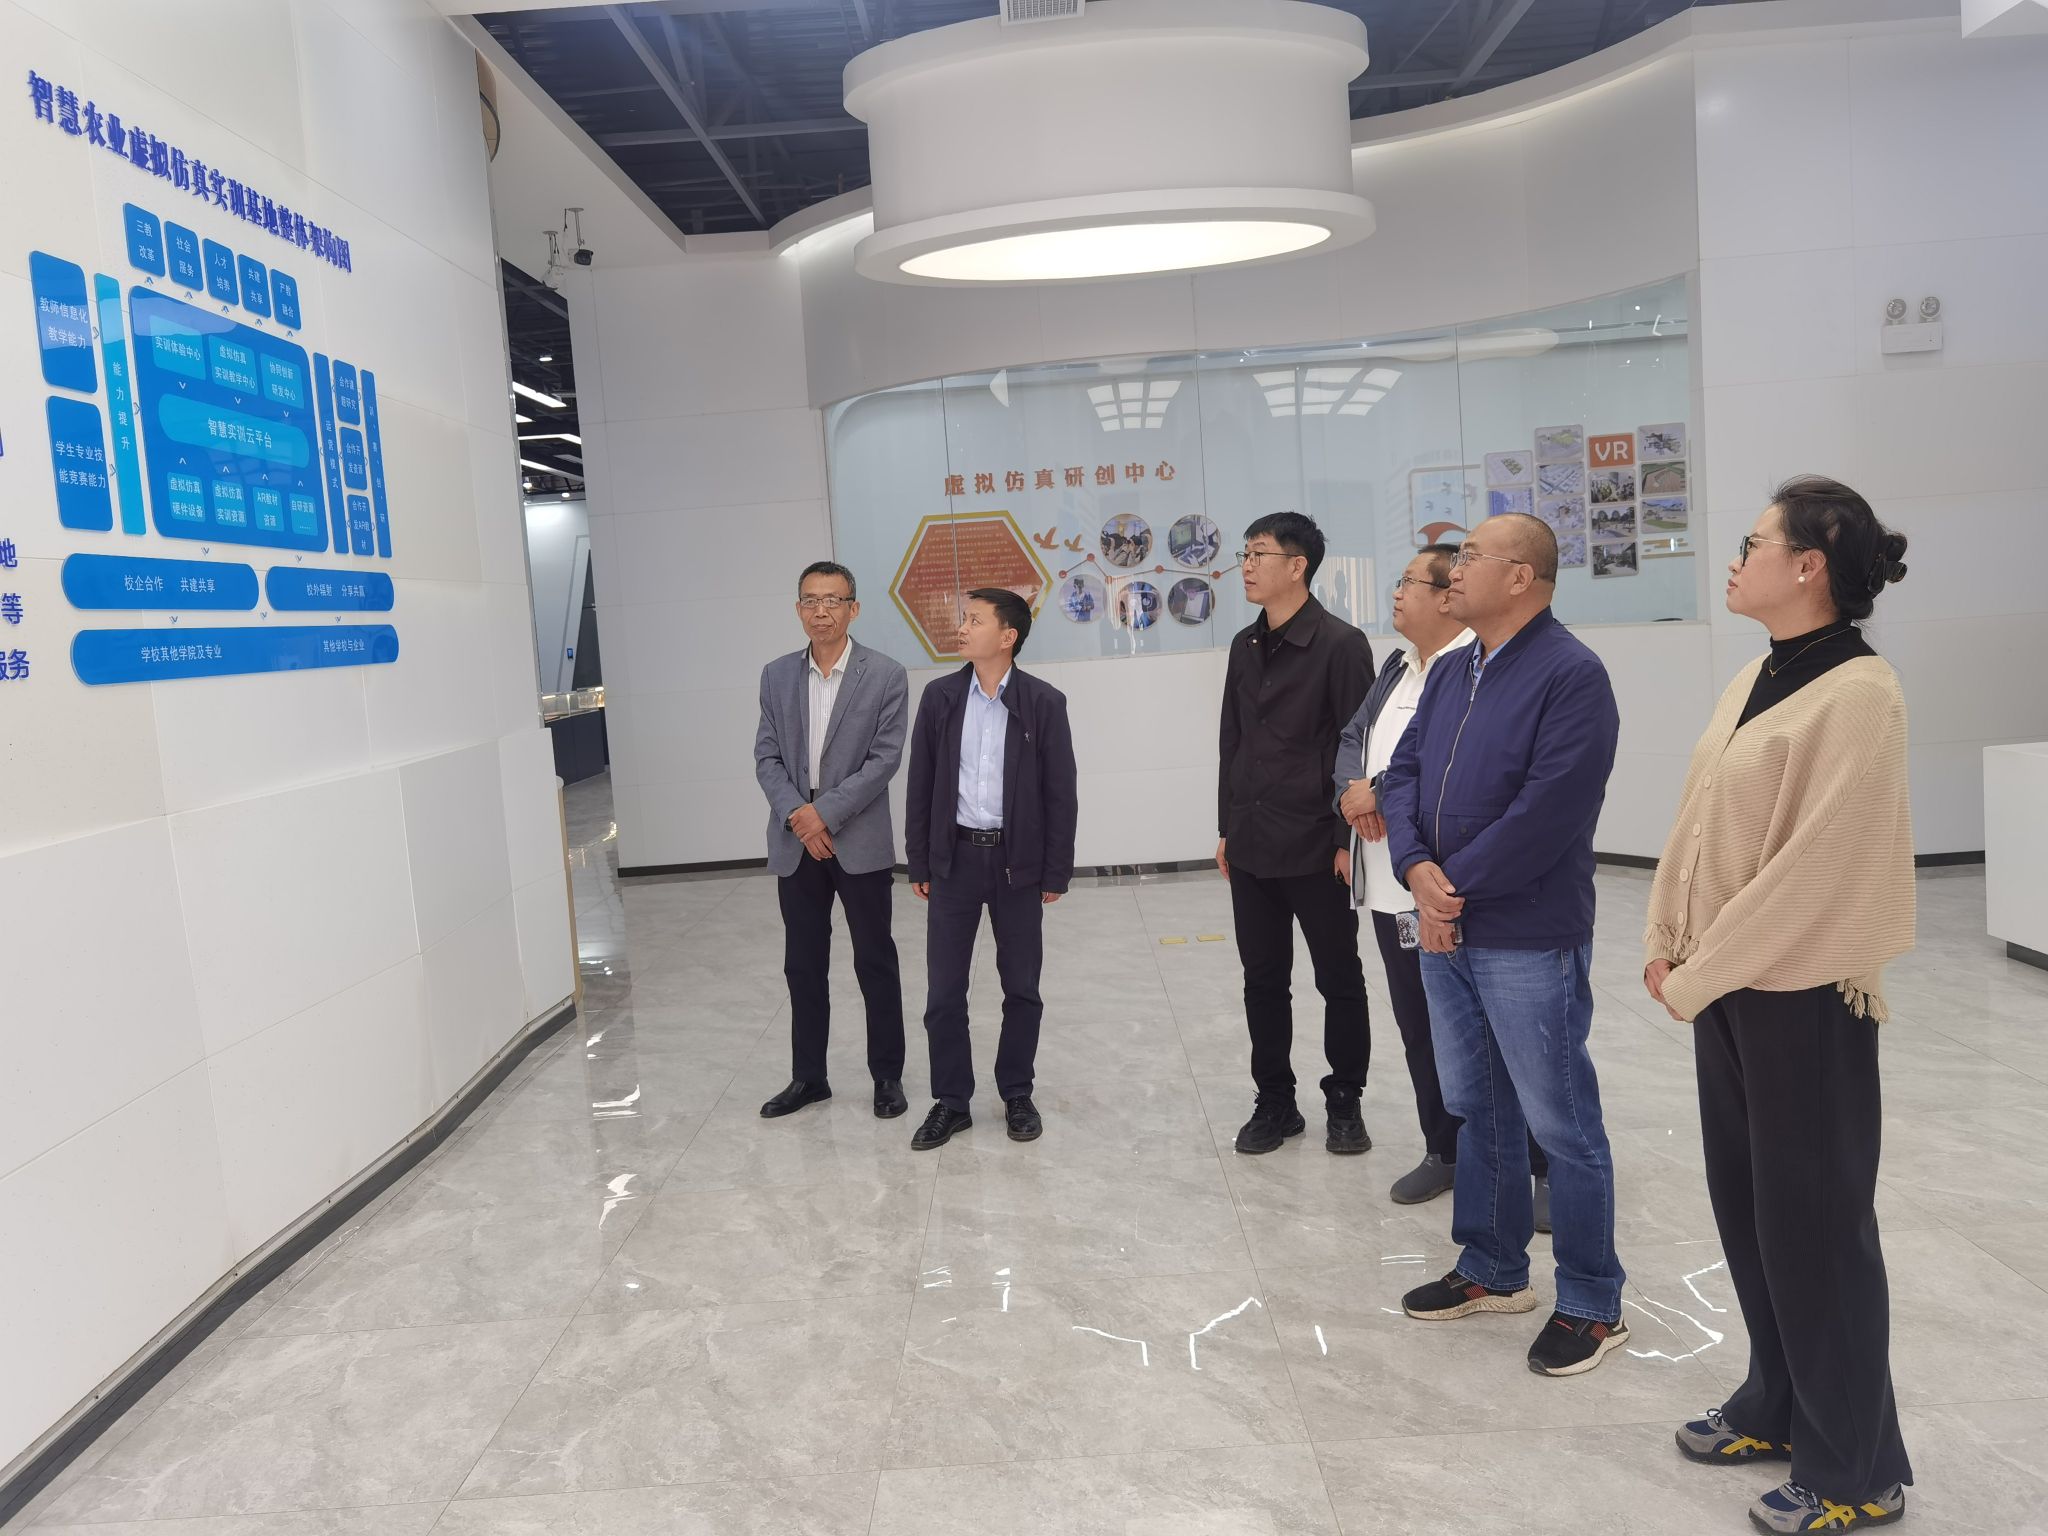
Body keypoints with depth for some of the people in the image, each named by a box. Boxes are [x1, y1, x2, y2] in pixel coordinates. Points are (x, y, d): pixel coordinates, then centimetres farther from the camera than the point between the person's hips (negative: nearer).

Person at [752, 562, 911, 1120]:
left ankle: (887, 1076, 19)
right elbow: (766, 757, 4)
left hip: (860, 841, -3)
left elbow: (884, 759, -10)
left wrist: (826, 813, -16)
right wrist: (798, 814, -12)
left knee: (876, 963, 6)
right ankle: (808, 1077, 24)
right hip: (794, 842, 3)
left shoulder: (885, 675, -5)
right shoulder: (776, 676, 6)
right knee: (803, 966, 12)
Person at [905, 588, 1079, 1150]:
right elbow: (921, 784, 5)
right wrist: (919, 863, 3)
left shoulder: (1044, 702, -5)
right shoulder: (940, 697, 1)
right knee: (944, 990, 5)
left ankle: (1017, 1096, 26)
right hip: (955, 858, 2)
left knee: (1021, 987, 10)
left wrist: (1056, 872, -4)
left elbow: (1061, 793, -3)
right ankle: (951, 1101, 19)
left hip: (1018, 861, -1)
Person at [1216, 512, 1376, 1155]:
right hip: (1251, 846, 6)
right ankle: (1275, 1102, 25)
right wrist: (1226, 827, 13)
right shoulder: (1245, 647, 10)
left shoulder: (1340, 644, -10)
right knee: (1263, 981, 12)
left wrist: (1348, 839, -12)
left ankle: (1345, 1101, 24)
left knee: (1339, 979, 9)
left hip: (1316, 847, -6)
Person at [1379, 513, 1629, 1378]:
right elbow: (1402, 775, 7)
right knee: (1477, 1109, 18)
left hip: (1529, 941, -8)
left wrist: (1456, 889, -15)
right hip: (1446, 931, 8)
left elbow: (1547, 813, -22)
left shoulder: (1571, 675, -14)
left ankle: (1592, 1306, 19)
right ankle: (1492, 1270, 34)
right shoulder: (1451, 673, 12)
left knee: (1560, 1123, 3)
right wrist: (1418, 869, -11)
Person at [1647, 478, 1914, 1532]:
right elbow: (1696, 819, 11)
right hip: (1728, 984, 8)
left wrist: (1696, 976, -15)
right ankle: (1779, 1404, 37)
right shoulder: (1755, 678, 8)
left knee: (1813, 1218, 4)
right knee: (1745, 1203, 18)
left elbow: (1813, 866, -21)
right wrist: (1668, 939, 4)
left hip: (1803, 996, -8)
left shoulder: (1857, 694, -18)